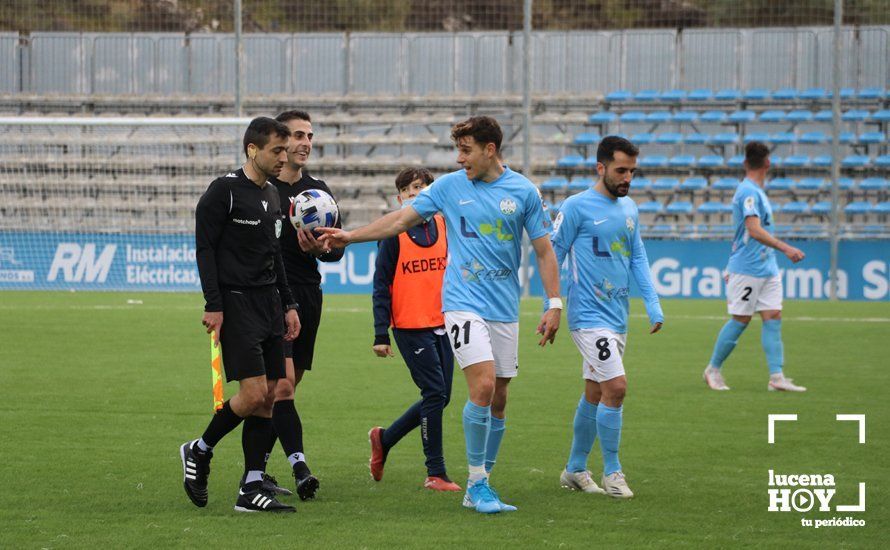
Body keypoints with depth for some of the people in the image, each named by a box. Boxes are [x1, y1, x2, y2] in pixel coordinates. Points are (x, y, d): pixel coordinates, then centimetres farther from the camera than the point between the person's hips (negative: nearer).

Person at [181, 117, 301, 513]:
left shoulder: (271, 195, 16)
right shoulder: (224, 191, -9)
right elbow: (204, 249, -11)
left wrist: (287, 305, 19)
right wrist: (213, 306, -17)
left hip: (269, 303, 8)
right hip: (236, 302, -8)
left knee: (267, 398, 2)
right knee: (253, 393, -15)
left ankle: (252, 490, 3)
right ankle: (199, 451, 8)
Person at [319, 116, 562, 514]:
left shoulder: (524, 192, 2)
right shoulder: (449, 186, 3)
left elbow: (544, 251, 6)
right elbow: (401, 219, 8)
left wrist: (554, 305, 1)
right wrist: (350, 236, 2)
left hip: (505, 309, 2)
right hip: (463, 303, -2)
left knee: (498, 401, 5)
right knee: (484, 386, -18)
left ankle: (479, 488, 16)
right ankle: (478, 483, -9)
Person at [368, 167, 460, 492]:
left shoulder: (444, 226, 10)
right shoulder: (394, 232, -3)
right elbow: (381, 286, -3)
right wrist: (381, 334, -8)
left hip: (443, 325, 5)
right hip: (410, 327, -5)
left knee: (439, 398, 7)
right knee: (435, 395, -10)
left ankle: (384, 439, 28)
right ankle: (436, 474, -2)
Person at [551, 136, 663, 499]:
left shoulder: (629, 208, 12)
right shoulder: (577, 207, -9)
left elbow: (637, 258, 18)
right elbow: (552, 255, -6)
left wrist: (652, 303, 8)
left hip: (617, 318, 7)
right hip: (589, 315, -7)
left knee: (595, 394, 12)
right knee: (616, 386, -16)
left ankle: (575, 470, 24)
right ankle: (612, 473, -5)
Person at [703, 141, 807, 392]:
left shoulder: (755, 191, 14)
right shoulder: (749, 192, -16)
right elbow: (754, 230, -27)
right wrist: (785, 248, -33)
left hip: (767, 268, 9)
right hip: (747, 269, -9)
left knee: (773, 317, 0)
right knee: (740, 320, -2)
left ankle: (776, 377, -4)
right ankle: (713, 369, 14)